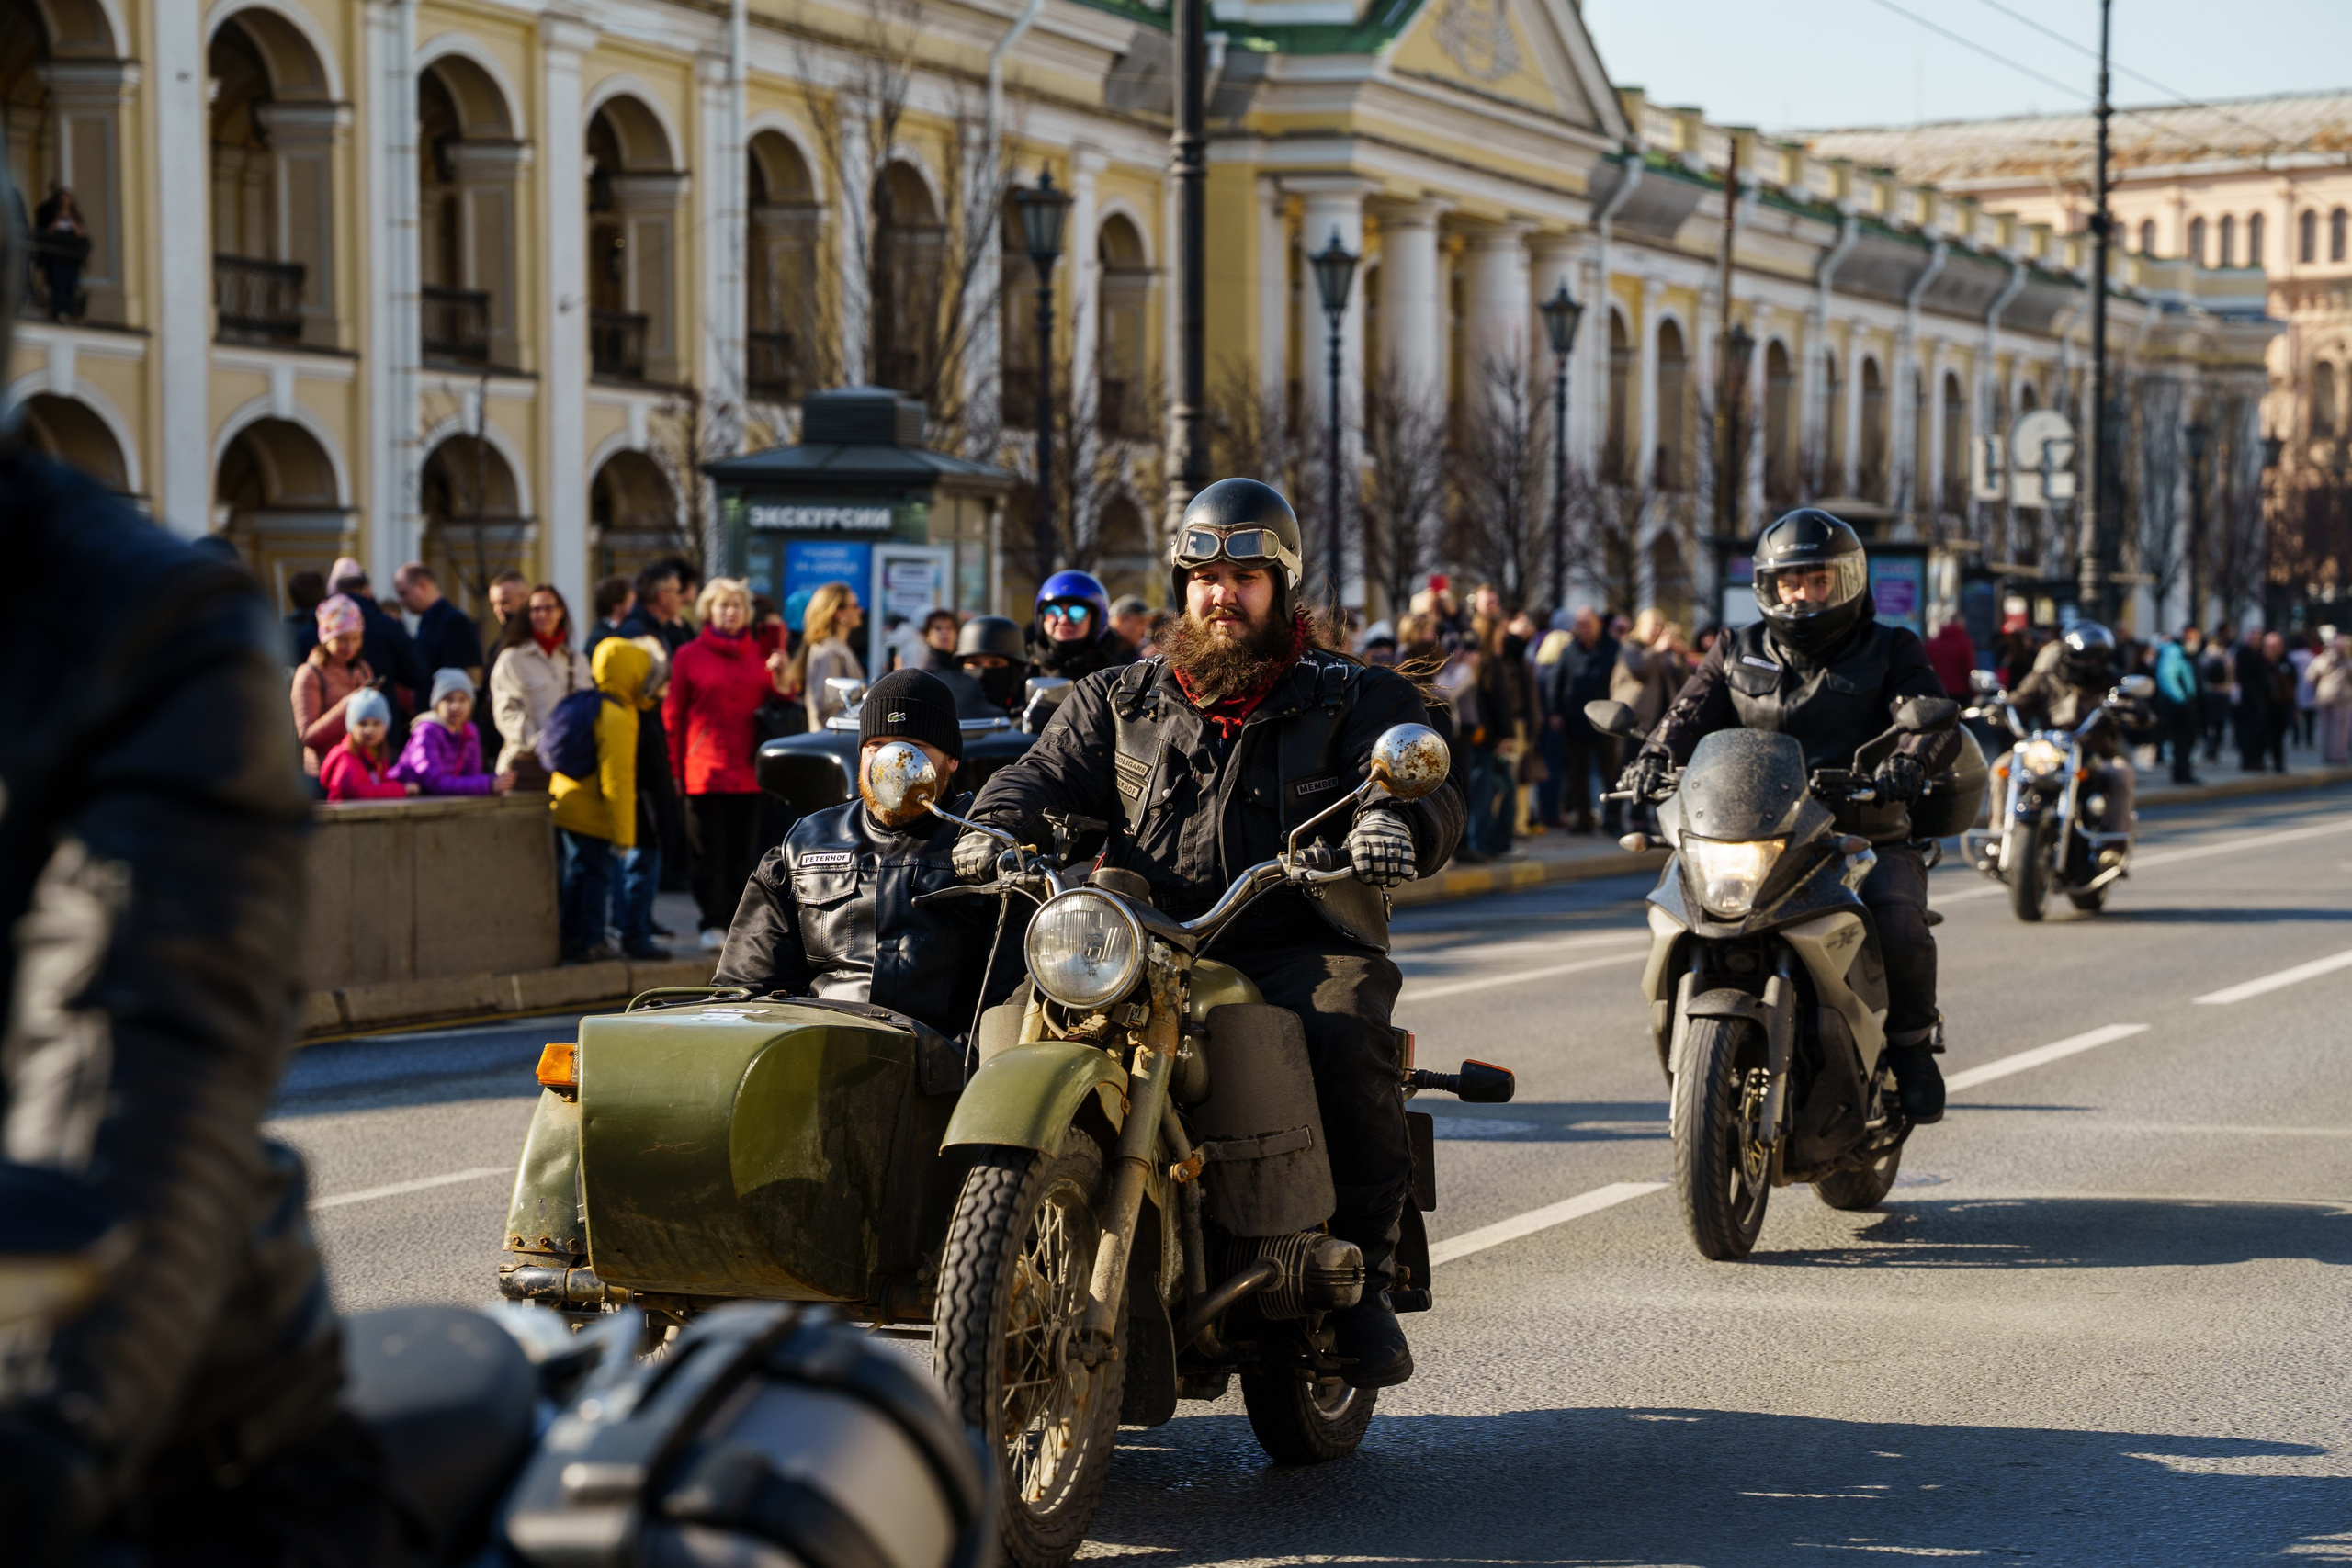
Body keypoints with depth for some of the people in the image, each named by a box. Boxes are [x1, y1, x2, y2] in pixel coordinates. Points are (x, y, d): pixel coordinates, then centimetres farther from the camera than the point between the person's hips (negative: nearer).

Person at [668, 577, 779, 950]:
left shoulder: (758, 655, 14)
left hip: (747, 771, 3)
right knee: (709, 853, 0)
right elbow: (673, 715, 2)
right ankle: (713, 925, 6)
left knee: (744, 853, 5)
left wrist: (783, 678, -4)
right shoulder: (689, 656, 3)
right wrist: (676, 768, -3)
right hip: (704, 771, -3)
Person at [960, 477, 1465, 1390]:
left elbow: (1431, 793, -1)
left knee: (1342, 1039, -35)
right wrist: (998, 824, -14)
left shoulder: (1355, 699, 14)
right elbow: (1048, 772, 11)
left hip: (1303, 949, -2)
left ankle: (1364, 1279, -21)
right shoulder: (1120, 701, 22)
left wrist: (1398, 825, -26)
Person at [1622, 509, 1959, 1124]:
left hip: (1869, 839, -2)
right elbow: (1692, 710, 4)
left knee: (1899, 925, -31)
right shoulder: (1739, 652, 16)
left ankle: (1912, 1043, -2)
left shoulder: (1891, 650, 7)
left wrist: (1908, 763, -32)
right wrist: (1655, 756, -20)